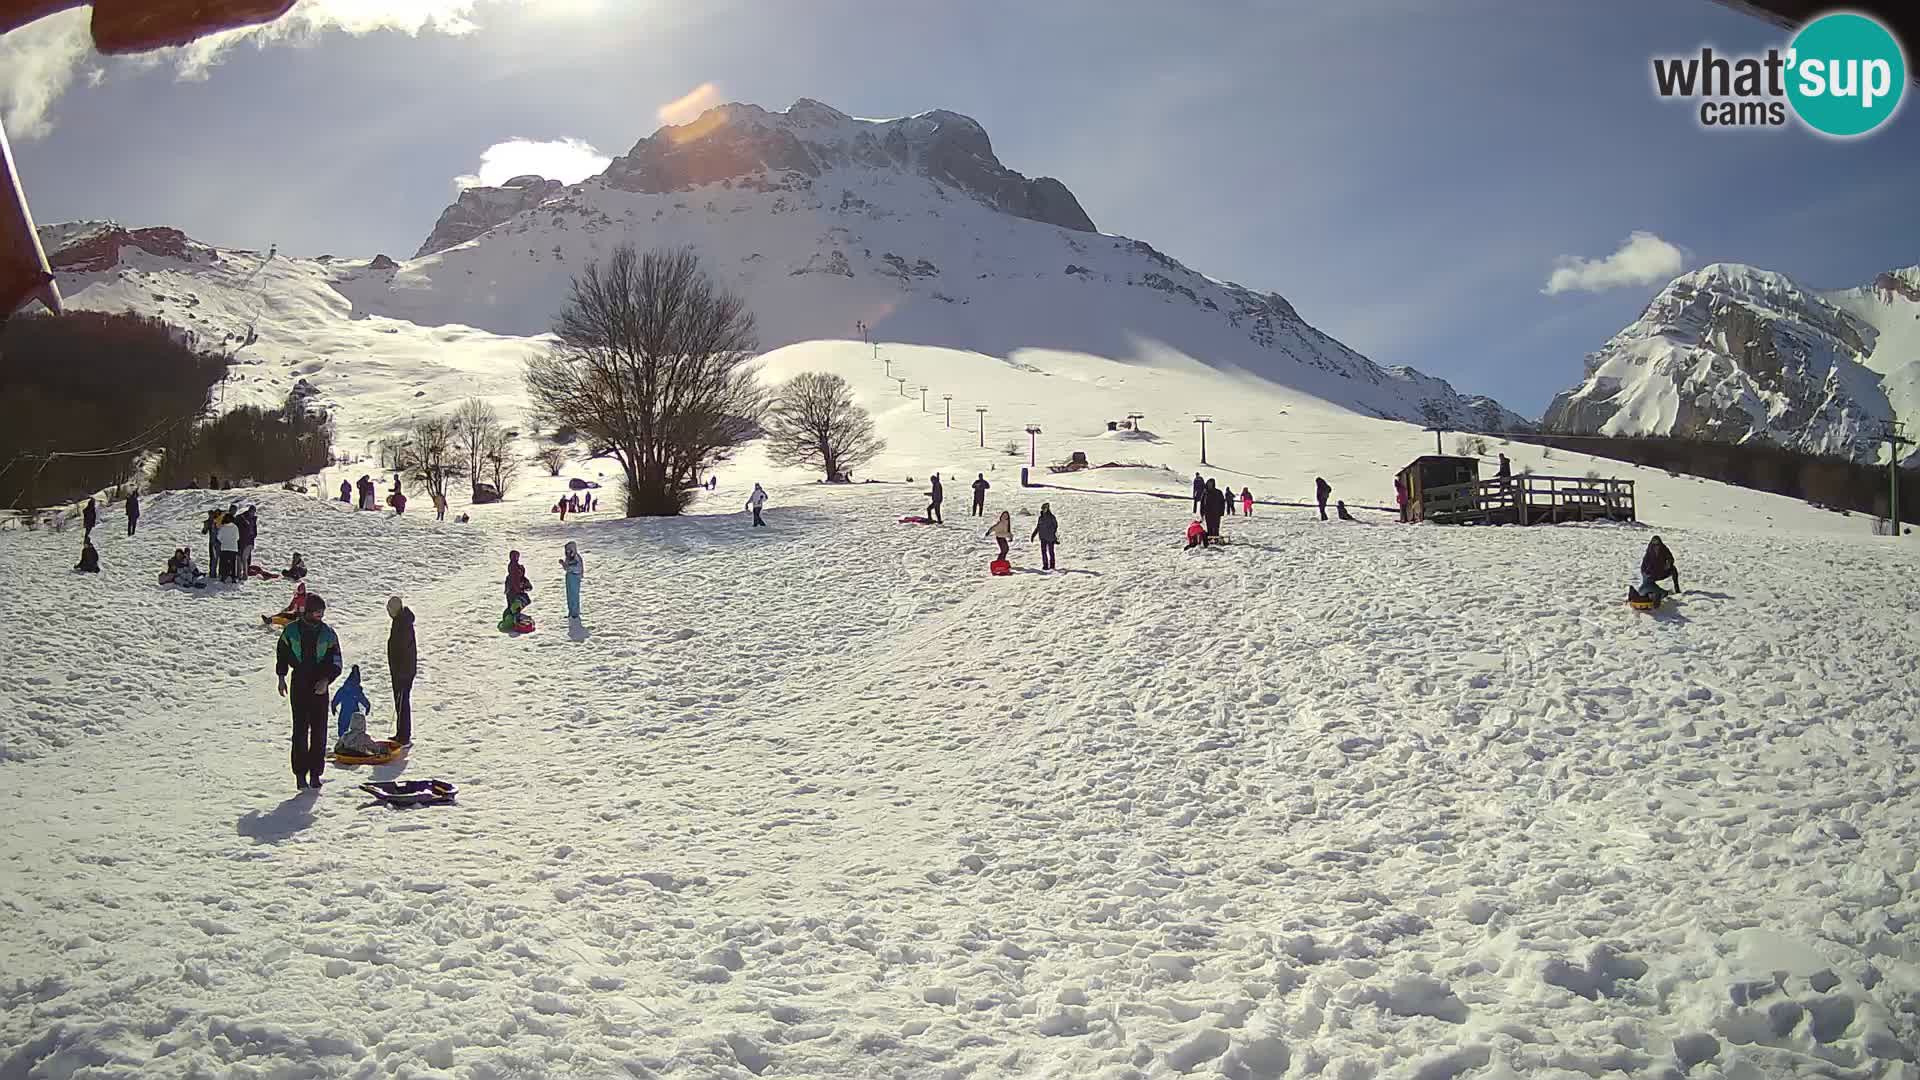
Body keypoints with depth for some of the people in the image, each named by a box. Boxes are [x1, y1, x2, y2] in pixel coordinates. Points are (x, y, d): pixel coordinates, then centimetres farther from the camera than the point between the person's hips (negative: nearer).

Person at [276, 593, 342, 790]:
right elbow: (282, 654, 16)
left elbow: (336, 662, 2)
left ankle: (315, 773, 7)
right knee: (300, 731, -4)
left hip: (320, 687, 1)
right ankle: (300, 773, 1)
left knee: (319, 732, 0)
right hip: (299, 686, -1)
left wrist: (326, 680, -12)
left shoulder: (328, 633, 3)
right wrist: (282, 677, 10)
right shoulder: (291, 630, 2)